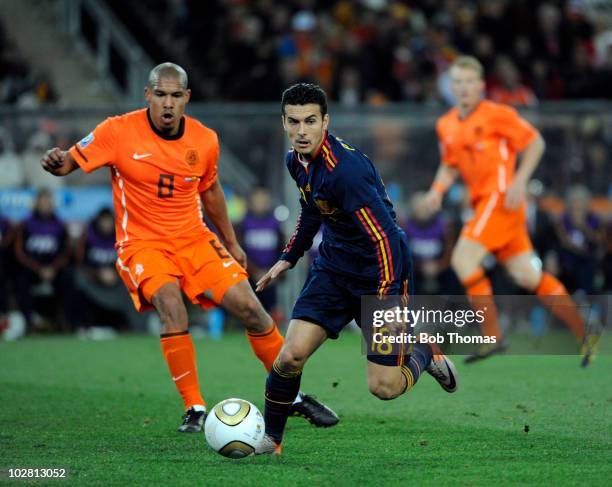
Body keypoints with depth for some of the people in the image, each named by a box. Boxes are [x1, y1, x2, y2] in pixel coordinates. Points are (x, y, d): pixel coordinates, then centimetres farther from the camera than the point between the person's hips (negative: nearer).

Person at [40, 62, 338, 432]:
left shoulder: (205, 140, -1)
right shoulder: (119, 132, -12)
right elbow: (70, 163, -8)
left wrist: (231, 243, 22)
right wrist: (56, 163, -33)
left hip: (195, 239, 3)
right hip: (142, 243, -3)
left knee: (250, 309, -5)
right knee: (171, 305, -31)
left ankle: (294, 398, 14)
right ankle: (195, 410, -20)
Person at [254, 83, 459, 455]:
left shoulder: (346, 167, -28)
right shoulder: (297, 161, -1)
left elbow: (386, 238, -31)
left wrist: (383, 303, -36)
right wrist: (288, 259, 24)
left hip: (380, 271, -6)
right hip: (334, 266, 7)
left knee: (384, 387, -7)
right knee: (291, 355, -11)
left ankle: (425, 352, 25)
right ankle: (270, 440, 9)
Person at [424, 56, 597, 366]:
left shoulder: (496, 114, -7)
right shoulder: (446, 125, 13)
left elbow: (535, 142, -3)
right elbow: (450, 166, 23)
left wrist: (520, 181, -13)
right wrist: (438, 189, 4)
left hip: (501, 196, -7)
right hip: (483, 201, 7)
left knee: (463, 259, -19)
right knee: (527, 276, 7)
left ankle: (492, 337, -16)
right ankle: (584, 335, 13)